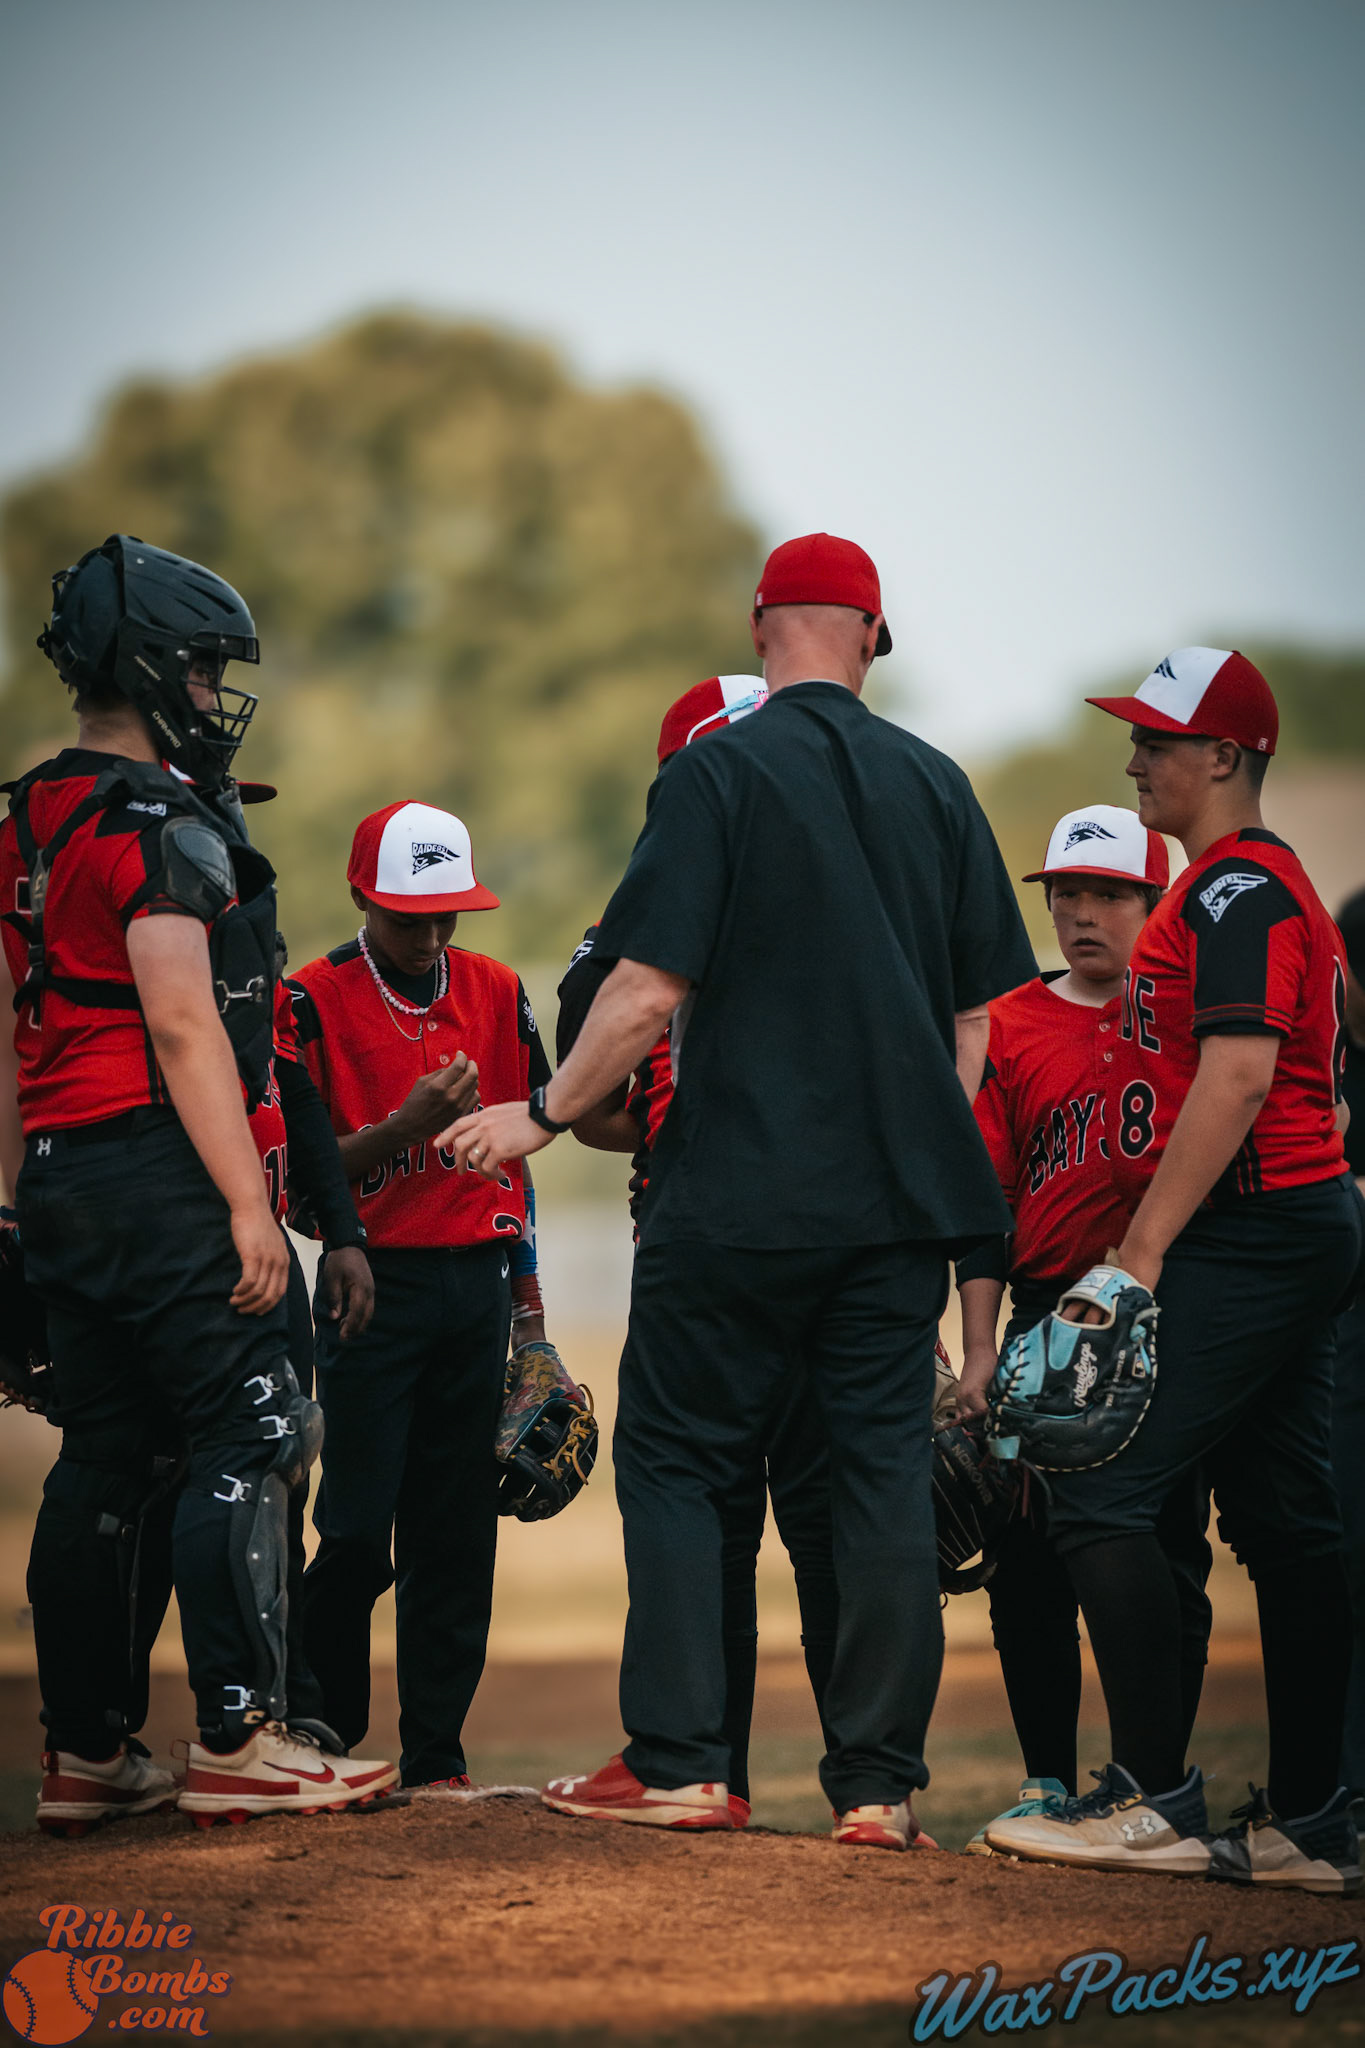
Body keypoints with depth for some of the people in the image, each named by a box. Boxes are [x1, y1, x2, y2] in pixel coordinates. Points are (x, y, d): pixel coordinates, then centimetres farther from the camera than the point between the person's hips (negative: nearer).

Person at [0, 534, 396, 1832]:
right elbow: (182, 1024, -18)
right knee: (247, 1441, -7)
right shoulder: (162, 824, -12)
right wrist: (248, 1201, -19)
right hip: (155, 1166, -9)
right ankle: (236, 1740, -11)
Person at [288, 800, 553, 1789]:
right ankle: (318, 1737, 8)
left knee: (457, 1532, 4)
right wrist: (406, 1125, -23)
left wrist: (526, 1291, 16)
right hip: (377, 1288, -4)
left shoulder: (496, 992, 9)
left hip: (478, 1284, 4)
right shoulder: (316, 999, -5)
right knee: (359, 1532, -8)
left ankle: (437, 1755, 10)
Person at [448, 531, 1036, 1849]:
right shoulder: (937, 786, 8)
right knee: (884, 1472, 5)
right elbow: (976, 1015, 10)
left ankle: (677, 1763, 2)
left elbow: (647, 995, -12)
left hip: (743, 1195, -4)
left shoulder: (718, 774, -6)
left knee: (675, 1459, 6)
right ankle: (879, 1781, 4)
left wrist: (546, 1114, 0)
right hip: (901, 1197, 4)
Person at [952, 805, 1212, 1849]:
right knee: (1027, 1559, 0)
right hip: (1047, 1316, 3)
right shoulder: (1012, 1025, 11)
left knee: (1164, 1554, 0)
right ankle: (1047, 1780, 11)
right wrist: (980, 1349, 3)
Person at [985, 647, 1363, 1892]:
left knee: (1106, 1495, -14)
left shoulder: (1237, 887, -11)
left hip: (1246, 1231, -11)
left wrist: (1144, 1251, -22)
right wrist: (1154, 1244, 22)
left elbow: (1237, 1077, -21)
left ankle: (1156, 1801, -16)